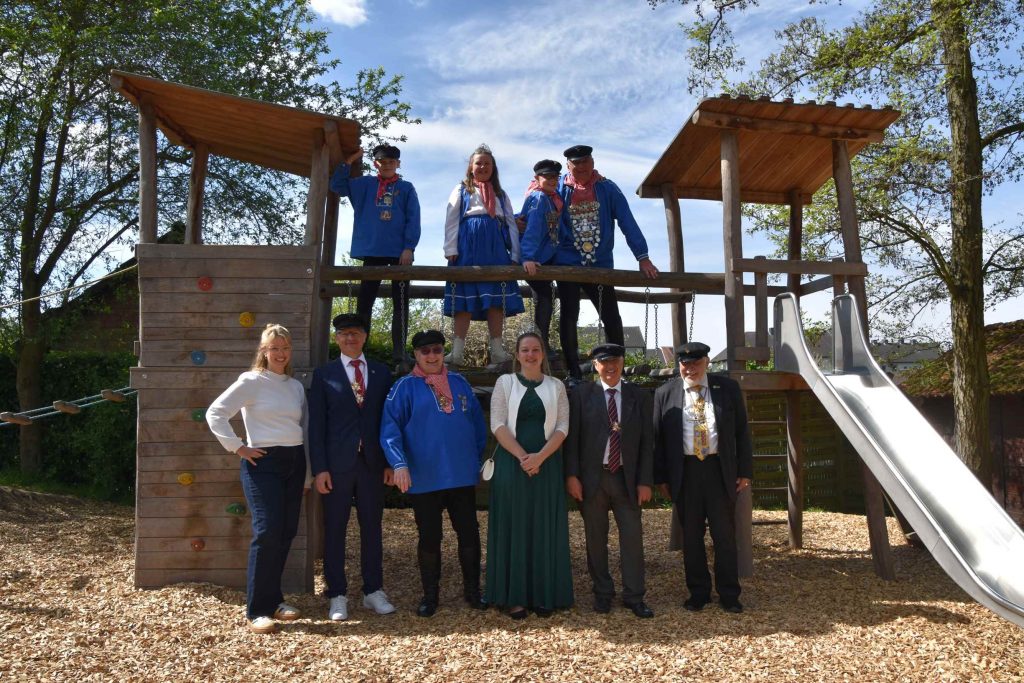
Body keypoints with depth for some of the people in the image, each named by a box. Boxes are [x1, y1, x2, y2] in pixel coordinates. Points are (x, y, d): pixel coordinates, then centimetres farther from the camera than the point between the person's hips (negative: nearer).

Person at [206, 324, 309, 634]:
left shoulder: (296, 386, 13)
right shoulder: (251, 381, -5)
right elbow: (215, 413, -9)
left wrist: (308, 474, 13)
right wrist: (238, 447, -9)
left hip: (294, 462, 6)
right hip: (264, 462, -6)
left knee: (287, 532, 8)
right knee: (267, 532, -10)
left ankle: (273, 599, 22)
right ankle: (257, 610, 1)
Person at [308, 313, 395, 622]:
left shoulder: (381, 372, 9)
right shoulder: (324, 374, 3)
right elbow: (316, 424, -1)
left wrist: (390, 462, 3)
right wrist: (319, 468, -7)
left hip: (372, 463, 2)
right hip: (337, 464, -2)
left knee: (372, 528, 9)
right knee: (335, 530, 5)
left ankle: (373, 591, 22)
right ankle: (338, 596, 17)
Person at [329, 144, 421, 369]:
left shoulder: (407, 188, 8)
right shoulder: (365, 184, 14)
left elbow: (413, 220, 1)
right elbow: (337, 185, 8)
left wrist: (409, 247, -10)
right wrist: (350, 160, 4)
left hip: (399, 252, -1)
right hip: (372, 251, 2)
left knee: (400, 304, 0)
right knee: (364, 301, 2)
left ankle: (399, 355, 1)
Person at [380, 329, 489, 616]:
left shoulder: (459, 383, 9)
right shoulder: (405, 387, -2)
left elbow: (477, 423, 13)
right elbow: (390, 428, -10)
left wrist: (478, 458, 8)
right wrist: (400, 464, -22)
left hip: (463, 476, 3)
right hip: (424, 479, -3)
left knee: (469, 534, 9)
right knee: (429, 538, 9)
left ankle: (472, 590, 27)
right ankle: (430, 595, 26)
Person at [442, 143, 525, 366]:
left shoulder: (501, 194, 23)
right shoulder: (461, 190, 14)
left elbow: (511, 224, 16)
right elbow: (451, 221, 5)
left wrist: (515, 254, 5)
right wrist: (451, 249, -8)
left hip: (496, 248, 3)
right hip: (468, 247, -3)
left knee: (496, 299, -3)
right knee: (464, 298, -6)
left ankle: (497, 351, -1)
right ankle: (457, 352, -5)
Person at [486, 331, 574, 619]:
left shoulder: (556, 386, 8)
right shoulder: (505, 382, 5)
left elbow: (562, 427, 0)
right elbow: (498, 424, -3)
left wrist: (540, 456, -14)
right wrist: (522, 456, -14)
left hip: (546, 464, 1)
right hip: (511, 463, -1)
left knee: (545, 528, 5)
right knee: (513, 527, 2)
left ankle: (544, 595, 15)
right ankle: (514, 596, 11)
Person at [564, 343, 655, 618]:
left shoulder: (639, 397, 6)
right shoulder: (581, 394, 1)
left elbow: (647, 441, 4)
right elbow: (572, 437, -1)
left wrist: (645, 481, -1)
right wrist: (571, 475, -8)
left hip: (626, 478, 1)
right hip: (592, 478, -1)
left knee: (633, 536, 3)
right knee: (596, 538, 8)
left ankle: (634, 596, 17)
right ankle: (602, 593, 24)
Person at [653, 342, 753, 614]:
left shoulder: (728, 389, 2)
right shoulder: (665, 394, 2)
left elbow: (742, 431, 5)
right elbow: (658, 437, 4)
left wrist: (745, 470, 1)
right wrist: (661, 477, 1)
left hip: (720, 471, 0)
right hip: (684, 472, 0)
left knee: (725, 535, 7)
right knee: (691, 536, 9)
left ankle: (729, 595, 20)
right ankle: (698, 592, 24)